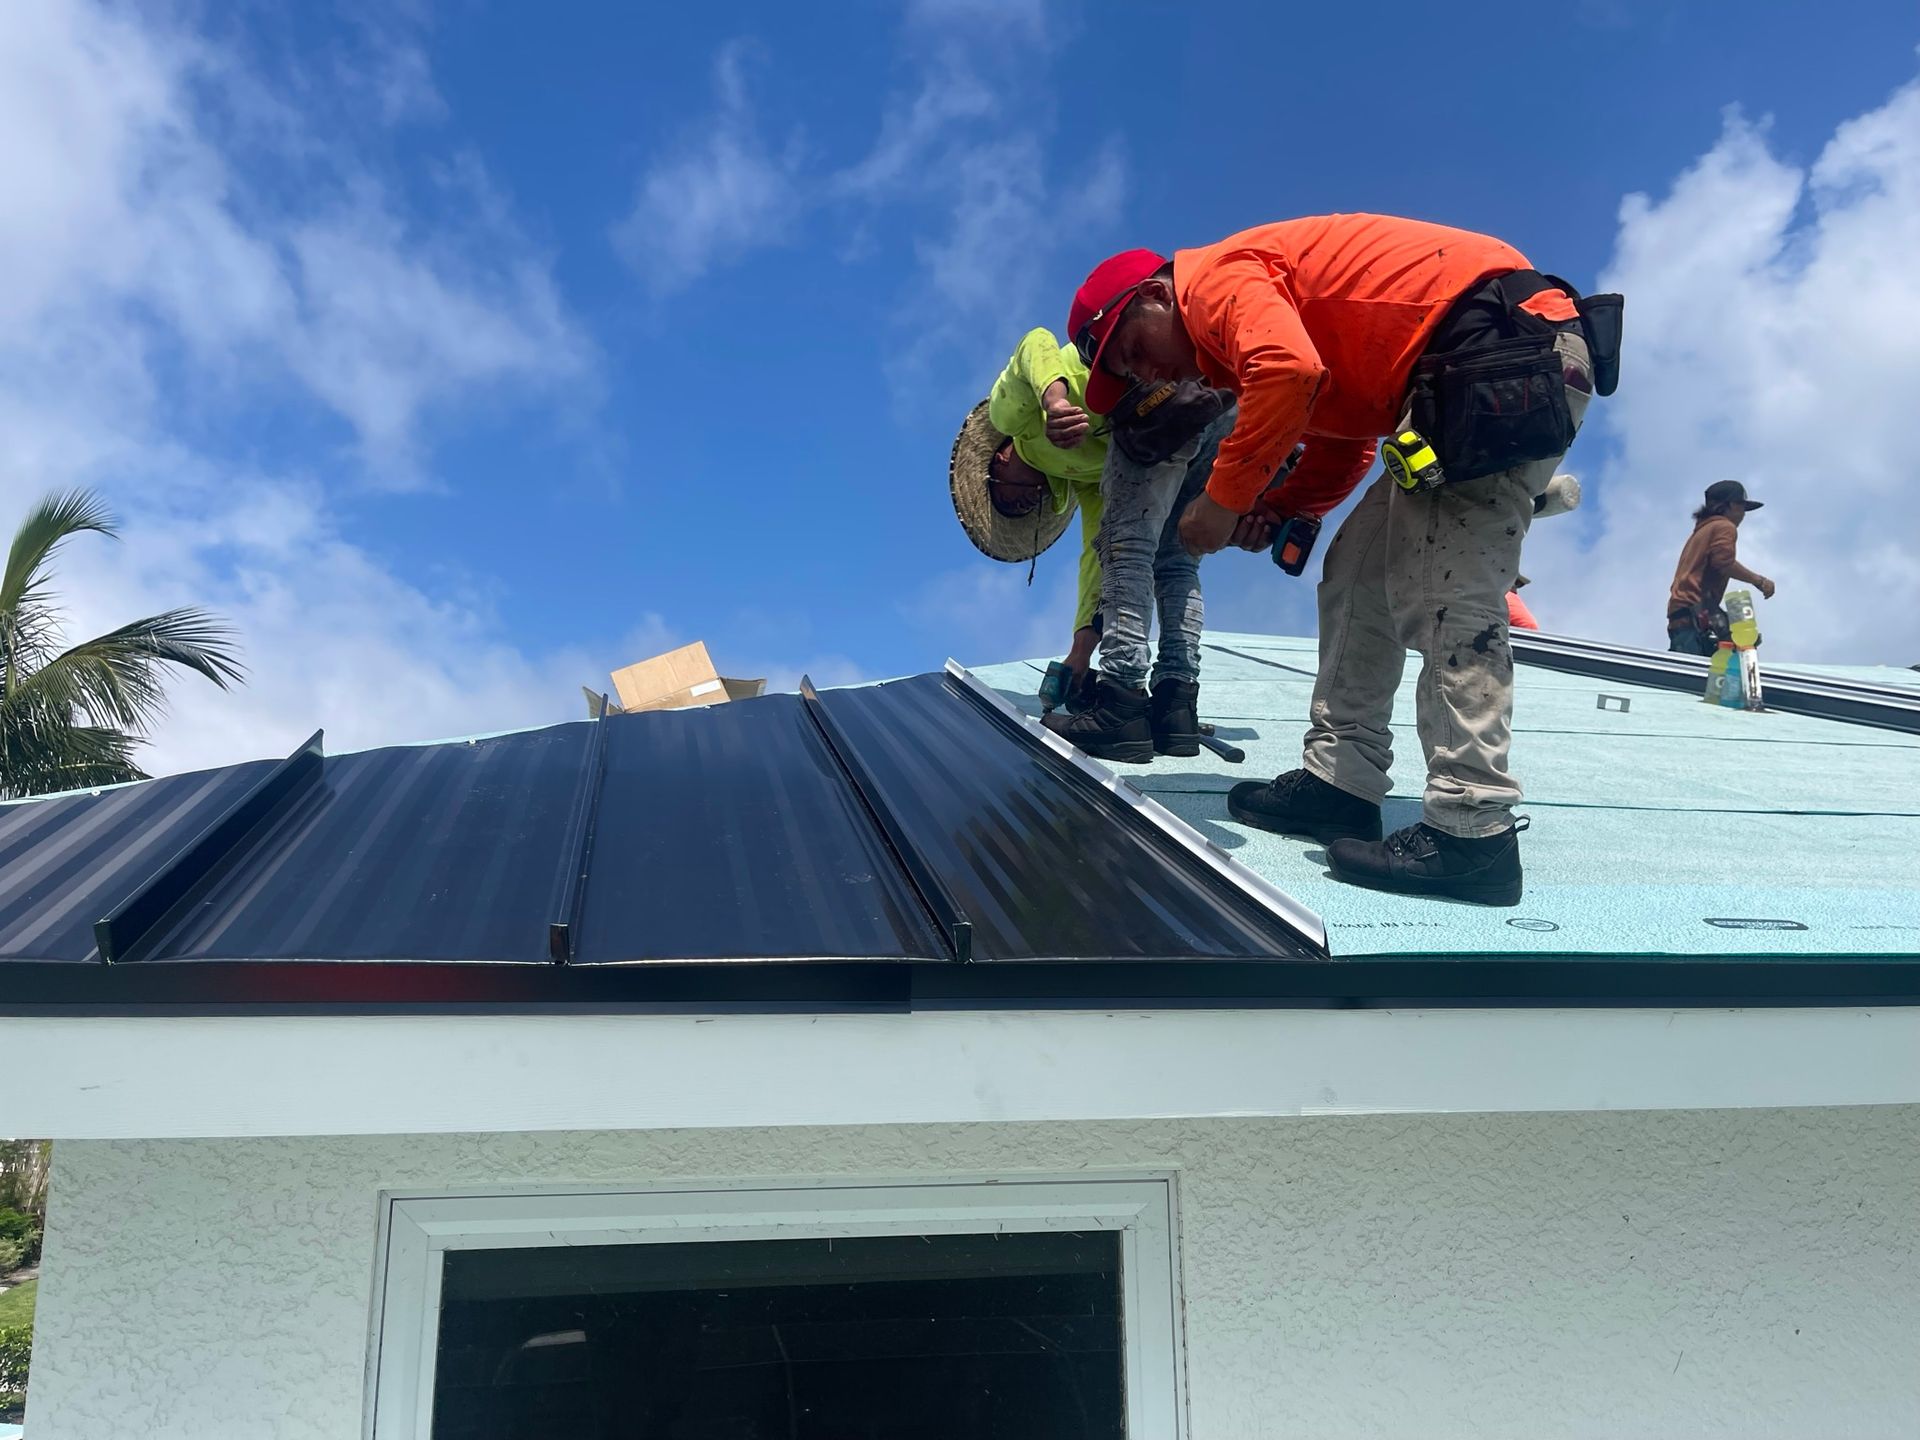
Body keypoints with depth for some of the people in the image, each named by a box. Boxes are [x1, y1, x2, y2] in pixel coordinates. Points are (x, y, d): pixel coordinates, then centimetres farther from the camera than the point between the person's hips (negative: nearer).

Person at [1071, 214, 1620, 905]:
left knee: (1443, 594, -16)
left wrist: (1225, 497, -14)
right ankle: (1340, 782, 14)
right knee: (1361, 568, 12)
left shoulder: (1219, 276, -4)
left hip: (1501, 338, -11)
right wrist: (1273, 509, 7)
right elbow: (1342, 447, 25)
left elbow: (1290, 370, -24)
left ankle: (1472, 830, -18)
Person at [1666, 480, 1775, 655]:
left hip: (1680, 617, 9)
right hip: (1695, 614, -9)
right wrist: (1757, 580, -3)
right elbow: (1724, 562, -13)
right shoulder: (1725, 527, 4)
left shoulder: (1702, 529, 30)